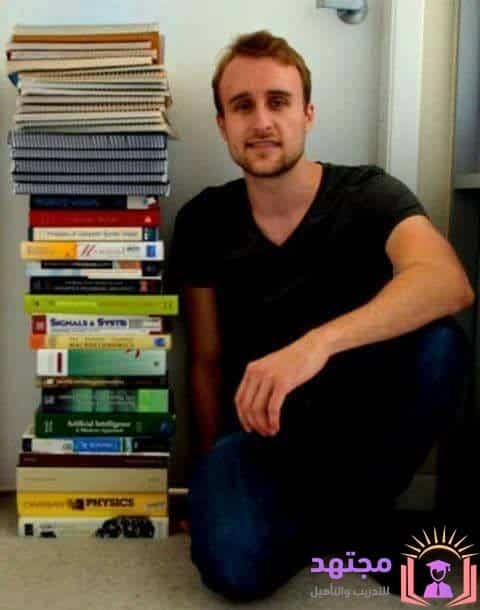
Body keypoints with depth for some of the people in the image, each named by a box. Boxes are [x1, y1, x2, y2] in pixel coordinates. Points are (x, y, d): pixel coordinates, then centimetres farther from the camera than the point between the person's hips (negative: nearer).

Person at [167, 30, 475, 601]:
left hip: (356, 414, 0)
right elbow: (206, 361, 4)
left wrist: (316, 343, -48)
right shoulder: (203, 222, -3)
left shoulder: (369, 195, -10)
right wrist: (213, 471, 4)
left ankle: (358, 512, -6)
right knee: (234, 565, -28)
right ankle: (338, 521, 6)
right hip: (259, 426, 1)